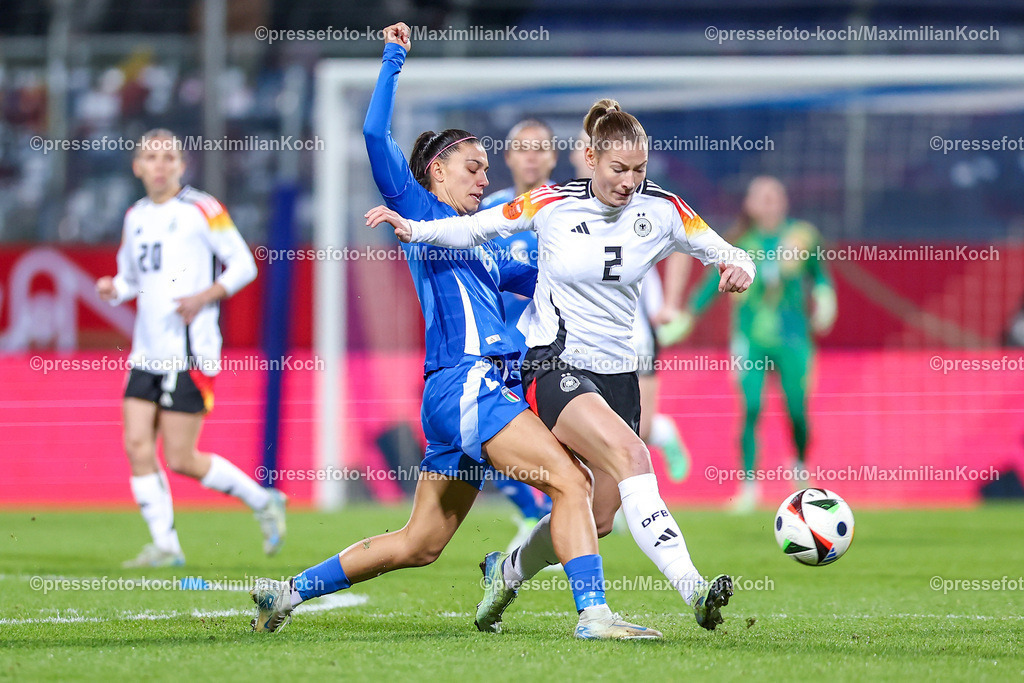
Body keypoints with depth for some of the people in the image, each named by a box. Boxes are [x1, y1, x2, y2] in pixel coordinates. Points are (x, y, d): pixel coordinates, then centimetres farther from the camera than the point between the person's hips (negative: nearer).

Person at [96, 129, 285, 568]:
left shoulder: (201, 210, -5)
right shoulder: (135, 217, 13)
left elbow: (244, 264, -3)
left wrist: (204, 297, -17)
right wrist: (113, 289, 2)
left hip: (190, 350, -6)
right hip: (147, 352, 6)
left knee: (181, 459, -7)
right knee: (137, 446, -5)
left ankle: (263, 502, 14)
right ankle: (165, 547, 2)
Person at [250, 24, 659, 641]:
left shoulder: (482, 246, 27)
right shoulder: (420, 211, 5)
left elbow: (540, 278, 40)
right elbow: (376, 135, -5)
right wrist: (394, 60, -2)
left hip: (479, 392, 9)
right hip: (465, 382, -9)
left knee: (419, 544, 9)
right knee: (573, 482, -19)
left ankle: (291, 591, 16)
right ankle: (594, 614, -28)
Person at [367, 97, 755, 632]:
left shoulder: (662, 210, -1)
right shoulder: (552, 205, -5)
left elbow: (728, 256, 6)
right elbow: (473, 229, 7)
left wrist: (738, 268, -17)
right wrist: (414, 228, -8)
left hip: (617, 375, 5)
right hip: (553, 370, -5)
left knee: (596, 518, 2)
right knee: (630, 455, -30)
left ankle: (510, 571, 33)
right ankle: (690, 586, -41)